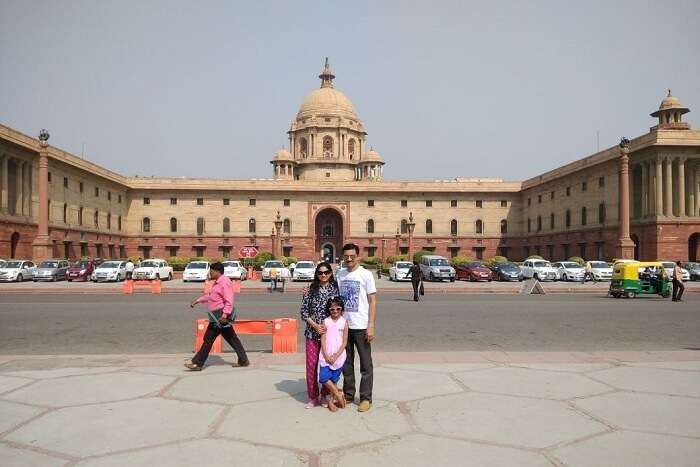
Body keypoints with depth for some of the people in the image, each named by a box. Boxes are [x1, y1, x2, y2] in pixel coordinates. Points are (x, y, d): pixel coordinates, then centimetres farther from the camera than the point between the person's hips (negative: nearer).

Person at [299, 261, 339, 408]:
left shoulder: (336, 289, 1)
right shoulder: (310, 290, 1)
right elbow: (303, 312, 1)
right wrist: (315, 326, -10)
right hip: (313, 332, 0)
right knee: (311, 364, 2)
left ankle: (325, 395, 23)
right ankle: (313, 397, 16)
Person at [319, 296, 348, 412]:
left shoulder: (344, 322, 0)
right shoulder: (326, 322, 1)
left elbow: (344, 342, -2)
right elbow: (323, 340, -2)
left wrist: (336, 356, -10)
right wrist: (326, 356, -10)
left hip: (338, 356, 0)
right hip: (326, 356, 1)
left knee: (334, 380, 6)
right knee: (323, 378, -11)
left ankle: (331, 400, 22)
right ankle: (338, 395, 6)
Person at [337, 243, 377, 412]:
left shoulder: (366, 275, -8)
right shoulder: (340, 275, 6)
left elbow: (372, 301, -8)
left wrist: (371, 326, -13)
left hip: (361, 326, -5)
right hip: (344, 325, 5)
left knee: (365, 364, 5)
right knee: (346, 363, 14)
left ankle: (366, 398, 14)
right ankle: (348, 394, 27)